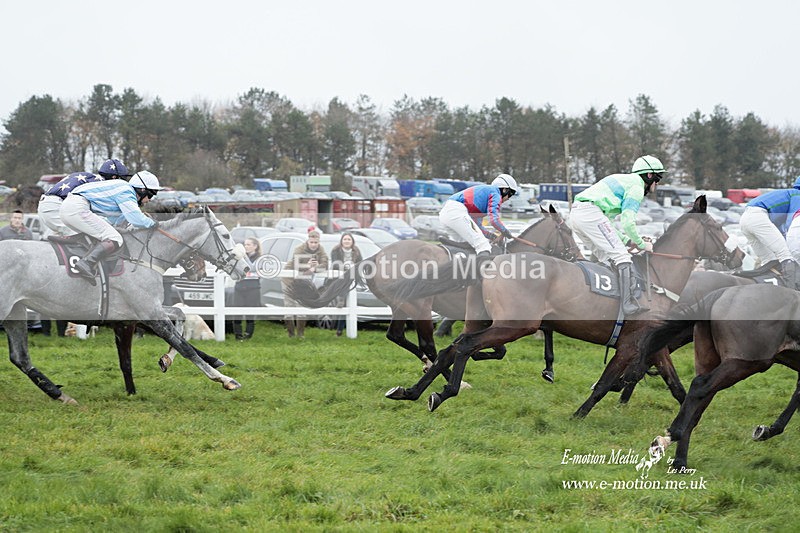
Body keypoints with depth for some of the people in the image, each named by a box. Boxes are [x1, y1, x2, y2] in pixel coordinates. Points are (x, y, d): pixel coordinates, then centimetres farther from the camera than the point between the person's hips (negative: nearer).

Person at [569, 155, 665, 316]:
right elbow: (628, 222, -9)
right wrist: (642, 244, 6)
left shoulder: (623, 180, 32)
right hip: (591, 212, -10)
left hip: (575, 213, 10)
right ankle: (629, 304, -18)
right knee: (622, 256, -10)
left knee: (605, 256, 18)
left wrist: (627, 240, 30)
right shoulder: (637, 186, 2)